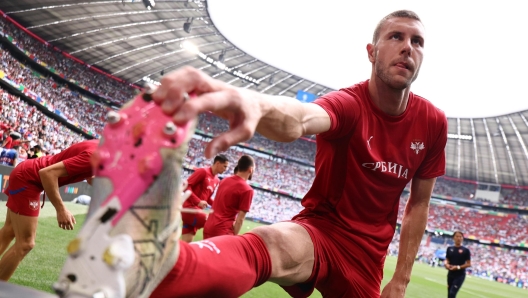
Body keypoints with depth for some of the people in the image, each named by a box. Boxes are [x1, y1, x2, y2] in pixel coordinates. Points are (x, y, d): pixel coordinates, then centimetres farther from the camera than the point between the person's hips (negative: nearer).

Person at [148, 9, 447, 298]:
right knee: (270, 246, -39)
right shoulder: (349, 103, -15)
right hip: (319, 229, -5)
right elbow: (301, 119, -41)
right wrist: (257, 104, -66)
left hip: (369, 252, 5)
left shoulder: (433, 122, -2)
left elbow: (419, 204, 6)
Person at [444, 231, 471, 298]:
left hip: (460, 275, -5)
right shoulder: (449, 249, 7)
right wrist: (446, 264, -11)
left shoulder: (466, 250, -4)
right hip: (450, 274, 5)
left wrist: (458, 267, -17)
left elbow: (469, 264, -5)